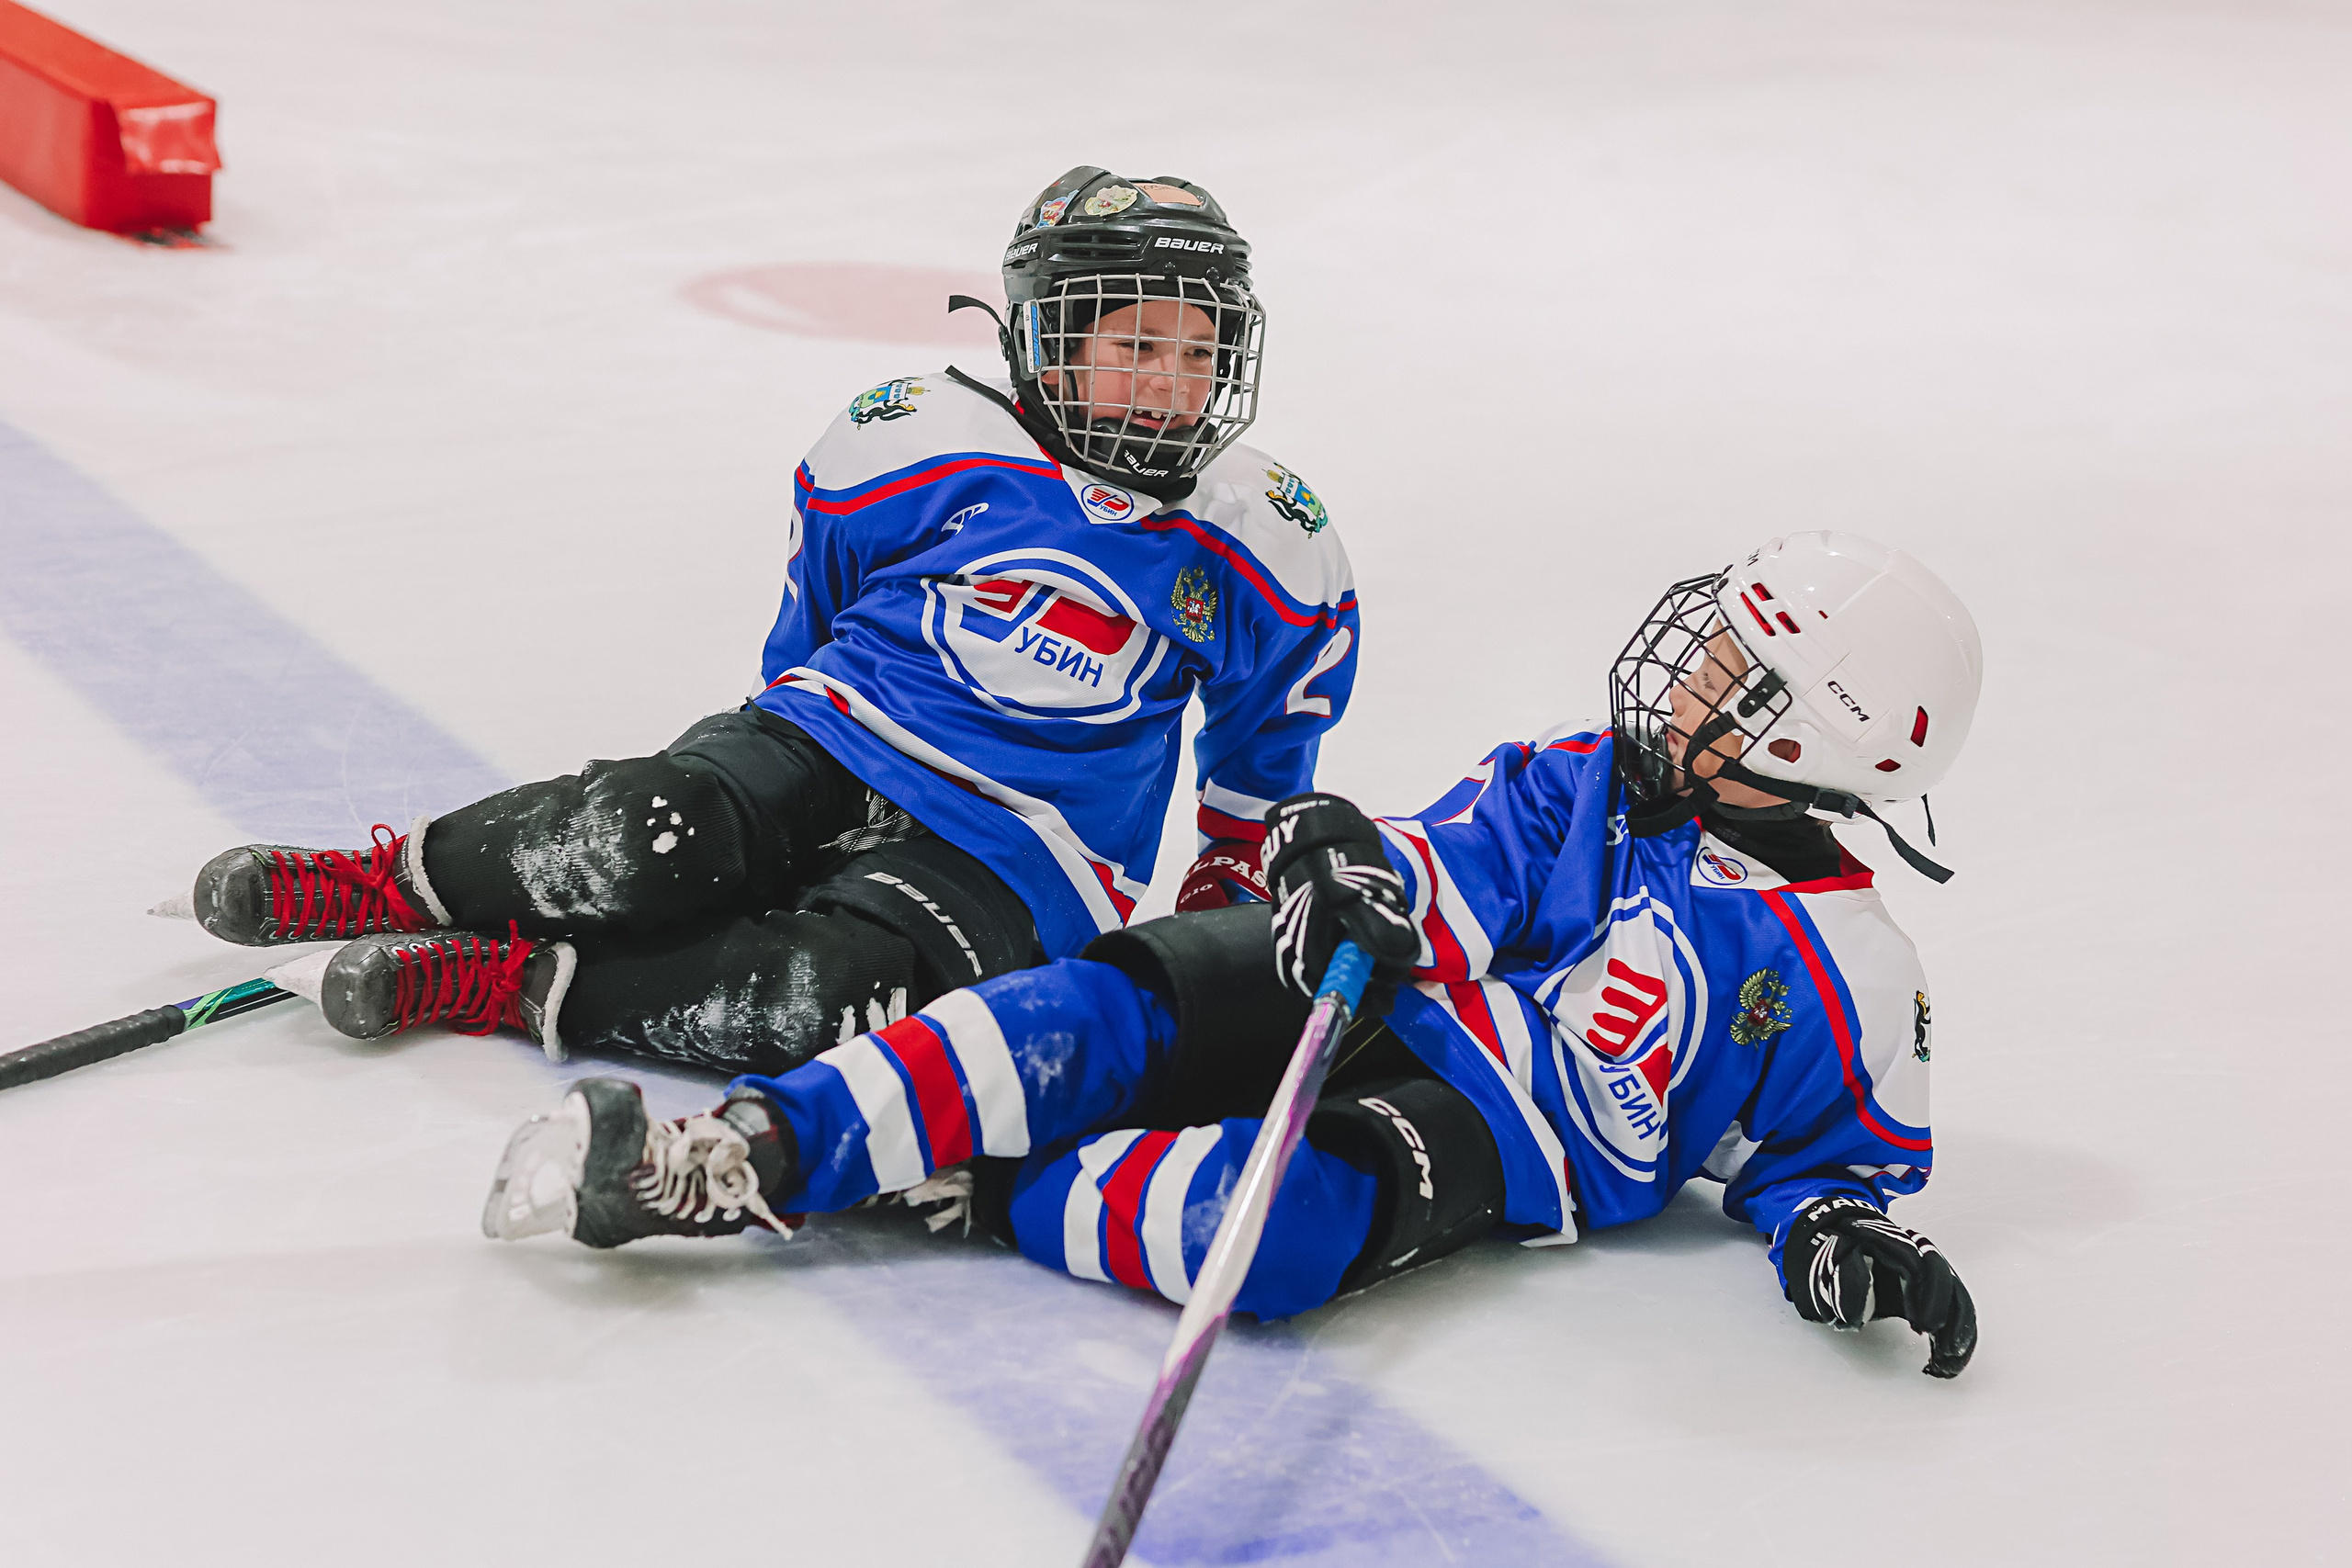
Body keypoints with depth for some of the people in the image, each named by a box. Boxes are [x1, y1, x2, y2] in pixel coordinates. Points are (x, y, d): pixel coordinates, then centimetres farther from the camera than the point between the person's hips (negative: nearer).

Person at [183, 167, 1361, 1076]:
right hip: (839, 738, 0)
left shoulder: (1262, 546, 0)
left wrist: (1235, 871, 16)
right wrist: (798, 717, 22)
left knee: (820, 995, -33)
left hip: (1009, 866, 0)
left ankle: (503, 982, -21)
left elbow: (1270, 721, 17)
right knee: (644, 842, -31)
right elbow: (818, 586, 16)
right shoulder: (932, 444, -3)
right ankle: (414, 879, -1)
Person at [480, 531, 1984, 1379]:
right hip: (1371, 986, 4)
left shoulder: (1845, 978, -3)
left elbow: (1840, 1148, 6)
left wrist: (1839, 1229, -17)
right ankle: (736, 1154, -31)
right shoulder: (1583, 783, 7)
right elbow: (1453, 869, 1)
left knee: (1290, 1219, -38)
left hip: (1505, 1144, -4)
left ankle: (982, 1192, -23)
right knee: (1116, 1012, -24)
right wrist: (1368, 875, -23)